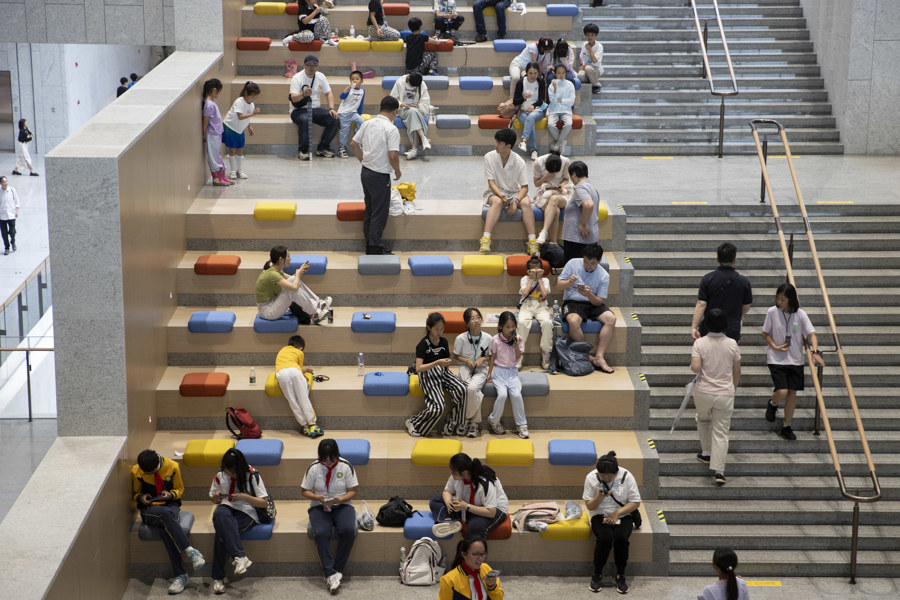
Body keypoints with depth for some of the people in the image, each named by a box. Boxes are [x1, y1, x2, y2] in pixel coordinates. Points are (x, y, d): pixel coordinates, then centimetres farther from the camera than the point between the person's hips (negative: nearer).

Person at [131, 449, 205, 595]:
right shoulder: (136, 471, -3)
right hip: (149, 510, 0)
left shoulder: (172, 467, -3)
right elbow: (135, 493, 13)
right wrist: (140, 497, -11)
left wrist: (171, 494, -13)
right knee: (165, 514, -38)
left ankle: (180, 575, -40)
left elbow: (180, 489, 10)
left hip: (170, 505, 0)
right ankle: (190, 551, -45)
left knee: (165, 528, -36)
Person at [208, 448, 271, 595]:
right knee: (220, 514, -38)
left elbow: (264, 503, -4)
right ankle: (240, 557, -47)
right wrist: (216, 497, -5)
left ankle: (218, 577, -29)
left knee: (222, 531, -34)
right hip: (226, 508, 3)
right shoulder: (220, 476, 7)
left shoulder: (252, 475, -5)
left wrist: (244, 497, -18)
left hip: (246, 512, -3)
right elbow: (213, 500, 21)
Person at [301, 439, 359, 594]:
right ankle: (330, 574, -30)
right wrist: (318, 497, -17)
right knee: (321, 533, -32)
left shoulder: (346, 466, -2)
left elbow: (353, 491, 1)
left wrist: (340, 499, -19)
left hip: (342, 505, 0)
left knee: (348, 531, -31)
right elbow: (305, 491, 3)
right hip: (319, 507, 0)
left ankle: (338, 569, -18)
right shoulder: (314, 468, -2)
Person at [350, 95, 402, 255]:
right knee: (379, 214, 0)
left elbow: (354, 144, 13)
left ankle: (369, 246, 25)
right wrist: (397, 171, -7)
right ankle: (375, 249, 3)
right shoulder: (391, 129, -17)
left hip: (365, 172, 8)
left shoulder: (367, 124, 5)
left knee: (369, 211, 17)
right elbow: (393, 155, -23)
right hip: (380, 176, -8)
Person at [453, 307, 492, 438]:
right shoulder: (461, 338, -5)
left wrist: (482, 359, -9)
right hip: (465, 367, -1)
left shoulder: (487, 338, -1)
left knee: (472, 389, -30)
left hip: (480, 369, 1)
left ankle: (467, 419, -12)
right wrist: (467, 360, -11)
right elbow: (456, 356, 6)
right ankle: (475, 421, -12)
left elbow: (490, 356, 11)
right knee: (473, 391, -30)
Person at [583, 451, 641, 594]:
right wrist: (600, 497, -23)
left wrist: (617, 513, -16)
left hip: (623, 516, 0)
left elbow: (635, 502, -3)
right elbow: (589, 506, -2)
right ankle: (597, 575, -12)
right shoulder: (591, 478, -8)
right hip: (600, 516, 0)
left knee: (621, 537, -32)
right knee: (605, 538, -32)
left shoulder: (626, 476, -9)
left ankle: (620, 576, -13)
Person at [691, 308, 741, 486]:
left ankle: (706, 453, 40)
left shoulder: (700, 343, -11)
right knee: (721, 432, 3)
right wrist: (733, 388, 21)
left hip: (703, 392, 0)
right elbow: (737, 372, 4)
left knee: (703, 420, 30)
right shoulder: (732, 344, -5)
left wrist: (694, 365, 3)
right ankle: (718, 471, -5)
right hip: (725, 394, 0)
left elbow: (695, 368, -21)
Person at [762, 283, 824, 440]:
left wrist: (815, 352, -22)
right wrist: (775, 346, -14)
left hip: (795, 360, 2)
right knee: (782, 392, -14)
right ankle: (773, 404, 23)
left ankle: (786, 427, 20)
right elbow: (765, 333, 3)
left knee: (792, 392, 5)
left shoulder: (800, 314, -7)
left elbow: (811, 334, -6)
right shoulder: (772, 312, -8)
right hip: (776, 359, -2)